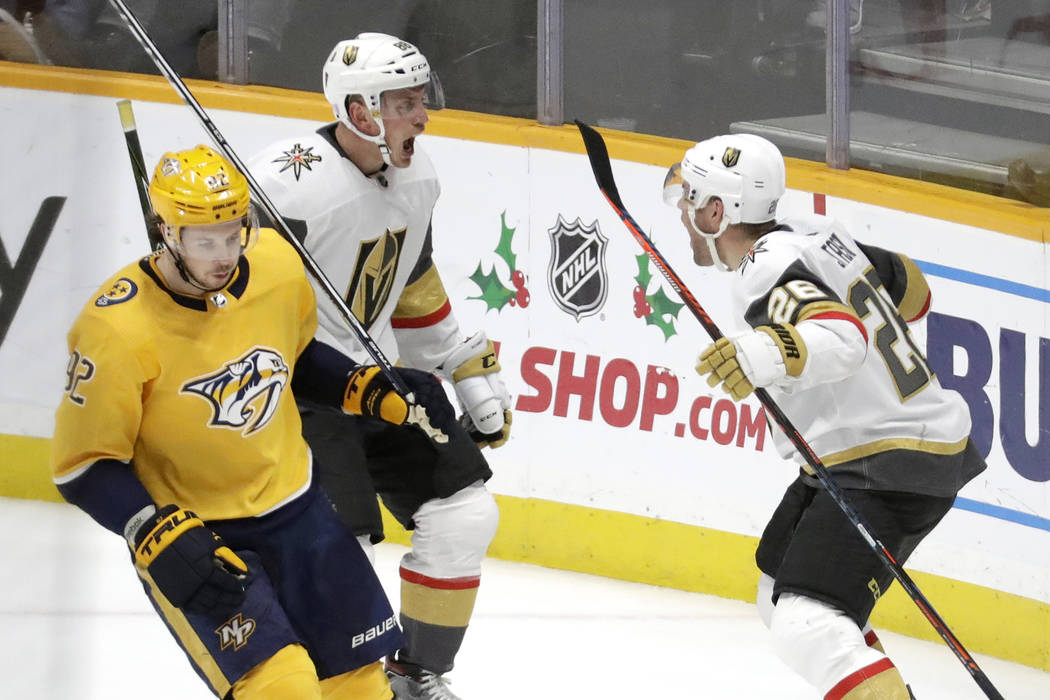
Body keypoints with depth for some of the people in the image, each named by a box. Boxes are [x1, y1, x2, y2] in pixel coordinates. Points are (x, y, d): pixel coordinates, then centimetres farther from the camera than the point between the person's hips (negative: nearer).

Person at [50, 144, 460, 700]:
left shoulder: (277, 265, -9)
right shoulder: (117, 330, -25)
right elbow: (82, 467, -17)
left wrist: (374, 390, 0)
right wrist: (163, 541, -28)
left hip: (292, 507, 6)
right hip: (185, 529, -6)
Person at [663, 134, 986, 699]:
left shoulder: (767, 273, -19)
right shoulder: (815, 234, 9)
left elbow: (842, 338, -37)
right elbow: (909, 288, 22)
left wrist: (770, 353, -54)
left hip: (888, 467, -11)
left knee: (808, 627, -24)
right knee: (781, 599, 23)